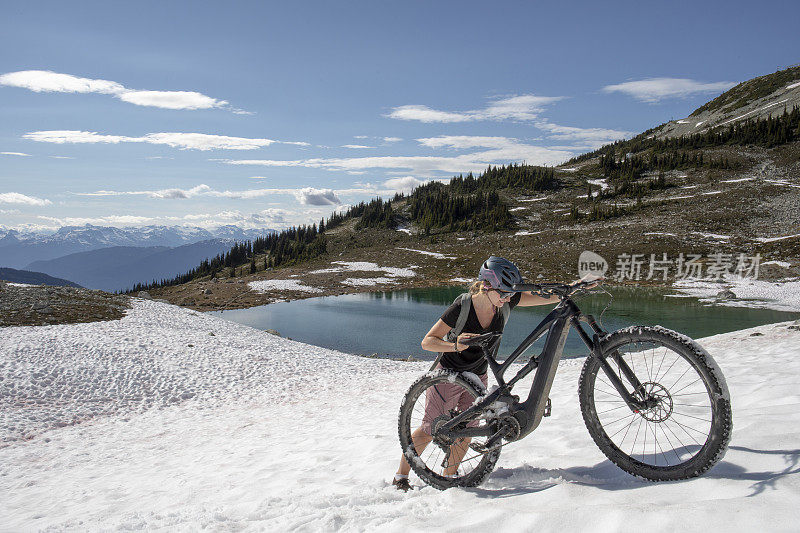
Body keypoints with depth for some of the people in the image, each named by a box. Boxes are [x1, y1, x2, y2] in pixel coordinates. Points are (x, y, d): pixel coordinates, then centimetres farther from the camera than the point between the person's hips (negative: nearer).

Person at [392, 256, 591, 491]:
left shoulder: (504, 301, -15)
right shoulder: (462, 307, -29)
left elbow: (549, 297, -13)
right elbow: (427, 341, -27)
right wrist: (455, 345, -44)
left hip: (478, 377, 5)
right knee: (430, 430, 1)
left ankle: (448, 476, 27)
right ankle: (400, 477, 19)